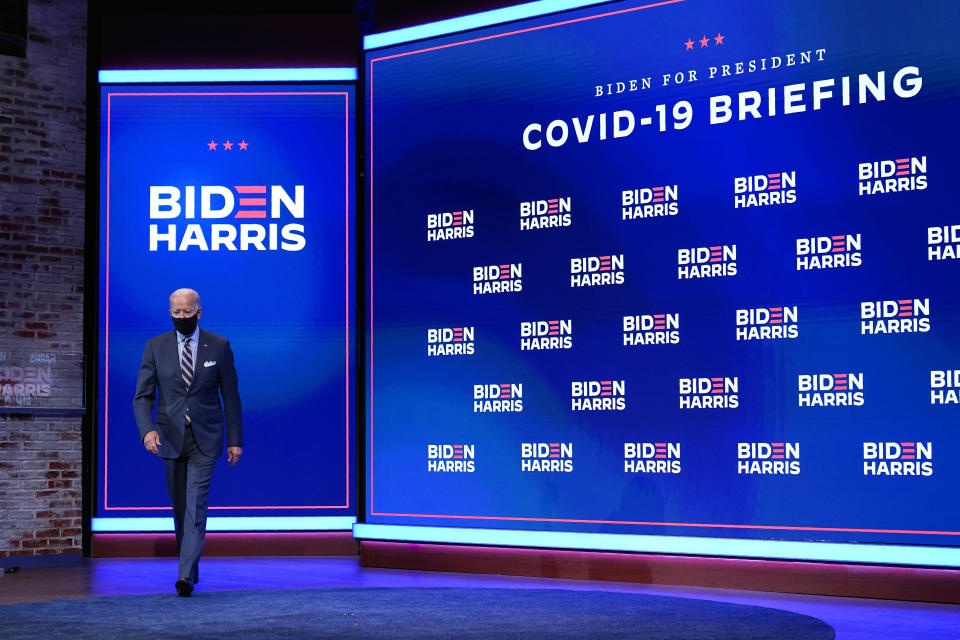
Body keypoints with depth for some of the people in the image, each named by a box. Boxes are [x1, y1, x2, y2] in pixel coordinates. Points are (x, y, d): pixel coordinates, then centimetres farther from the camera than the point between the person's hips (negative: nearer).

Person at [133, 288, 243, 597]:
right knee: (179, 508, 11)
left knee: (196, 506, -12)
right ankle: (189, 565, 27)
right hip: (171, 439, 2)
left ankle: (186, 576, -16)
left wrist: (235, 439, 2)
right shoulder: (155, 346, 0)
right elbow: (143, 395, -2)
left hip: (204, 438, -2)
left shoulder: (219, 346, -2)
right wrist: (147, 429, -20)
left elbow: (230, 395, 3)